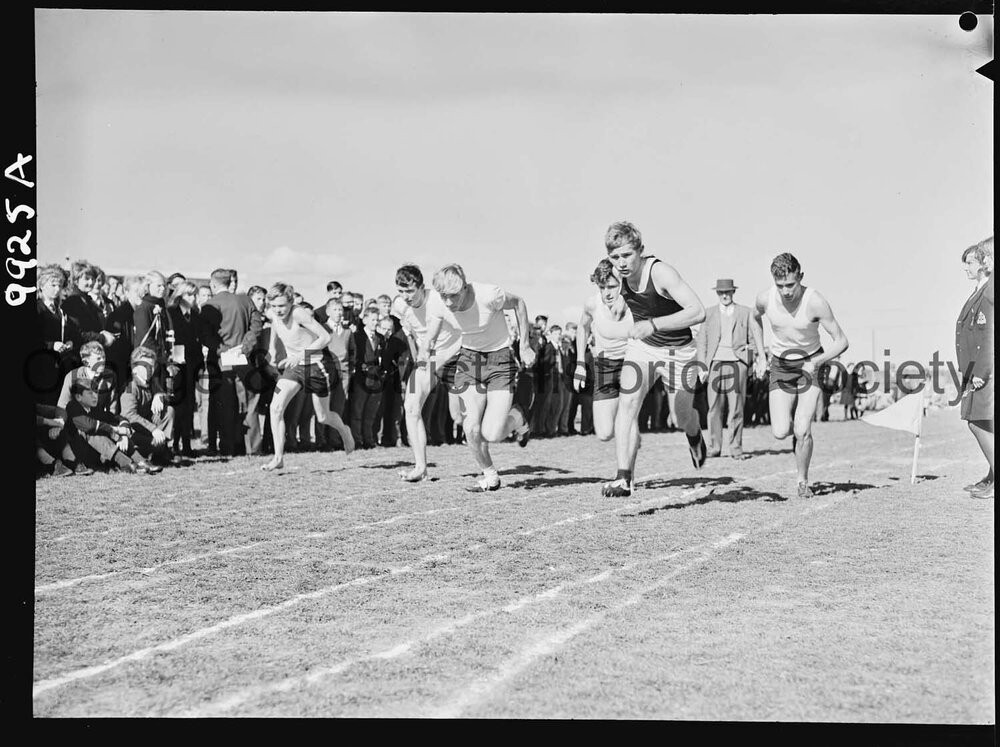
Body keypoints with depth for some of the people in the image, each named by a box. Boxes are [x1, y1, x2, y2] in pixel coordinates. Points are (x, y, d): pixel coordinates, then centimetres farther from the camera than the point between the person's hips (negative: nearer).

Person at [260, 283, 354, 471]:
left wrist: (301, 354, -34)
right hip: (294, 364, 5)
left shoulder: (299, 314, -28)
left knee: (323, 418, 10)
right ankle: (278, 458, -12)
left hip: (316, 362, -5)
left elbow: (325, 337, -28)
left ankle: (344, 431, 45)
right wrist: (273, 347, 15)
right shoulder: (272, 314, -8)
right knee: (276, 408, -16)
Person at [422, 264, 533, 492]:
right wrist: (428, 350, -22)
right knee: (472, 427, -11)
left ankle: (516, 418, 23)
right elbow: (432, 337, 2)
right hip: (469, 357, 3)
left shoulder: (489, 295, -28)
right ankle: (490, 475, 15)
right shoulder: (436, 304, -17)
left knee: (492, 434, -12)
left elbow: (518, 303, -7)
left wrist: (525, 347, -6)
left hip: (500, 358, -3)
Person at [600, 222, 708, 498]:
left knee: (681, 418, 12)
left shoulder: (660, 272, -30)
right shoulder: (621, 272, -11)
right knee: (627, 405, -18)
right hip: (642, 346, 4)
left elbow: (698, 312, -39)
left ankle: (695, 436, 51)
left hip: (678, 350, -4)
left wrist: (653, 325, -45)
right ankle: (624, 479, -20)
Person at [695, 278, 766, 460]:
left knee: (736, 408, -4)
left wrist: (759, 360, -6)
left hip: (737, 362, -1)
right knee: (714, 407, -3)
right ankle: (714, 448, 1)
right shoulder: (709, 314, 14)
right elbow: (702, 341, 12)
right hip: (716, 363, 1)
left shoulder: (746, 312, 12)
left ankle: (736, 448, 0)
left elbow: (755, 337, 7)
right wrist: (702, 367, 3)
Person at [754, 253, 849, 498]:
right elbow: (755, 317, 11)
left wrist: (816, 361, -31)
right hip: (780, 365, 2)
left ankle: (803, 481, 9)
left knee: (802, 431, -15)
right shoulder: (765, 298, -16)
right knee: (780, 432, -11)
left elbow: (841, 341, -17)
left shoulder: (815, 302, -25)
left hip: (810, 364, -2)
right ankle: (797, 429, 27)